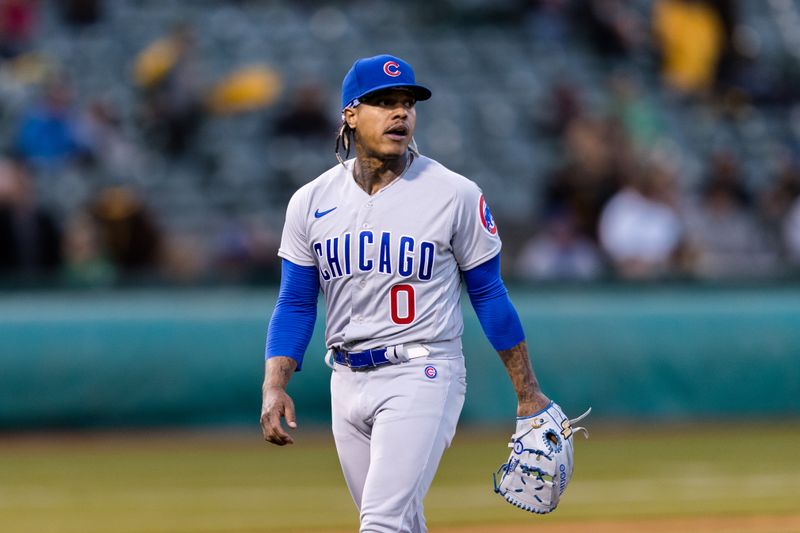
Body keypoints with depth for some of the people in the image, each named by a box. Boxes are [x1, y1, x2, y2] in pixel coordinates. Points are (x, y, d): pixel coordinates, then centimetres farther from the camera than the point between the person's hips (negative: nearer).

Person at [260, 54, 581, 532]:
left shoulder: (454, 195, -5)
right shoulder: (311, 202, 4)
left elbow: (489, 295, 2)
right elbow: (295, 306, 7)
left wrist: (528, 394, 4)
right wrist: (274, 388, -8)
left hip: (422, 377, -5)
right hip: (348, 381, 5)